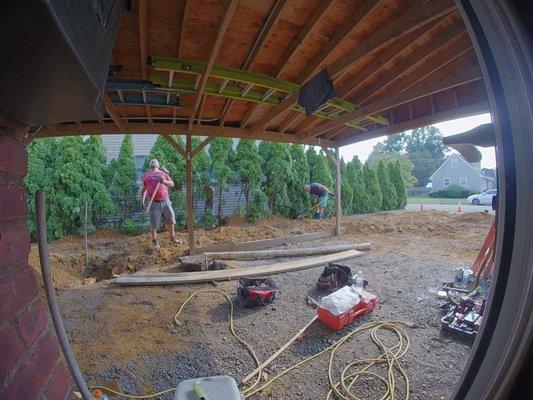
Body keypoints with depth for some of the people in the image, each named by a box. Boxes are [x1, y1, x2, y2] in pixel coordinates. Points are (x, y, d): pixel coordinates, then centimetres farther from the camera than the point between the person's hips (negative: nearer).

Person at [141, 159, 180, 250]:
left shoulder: (163, 173, 15)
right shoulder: (146, 175, 14)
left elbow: (172, 184, 5)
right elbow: (143, 190, 19)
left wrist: (164, 181, -14)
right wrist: (142, 201, 10)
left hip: (165, 201, 2)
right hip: (154, 203, -1)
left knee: (170, 220, 7)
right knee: (154, 224, 1)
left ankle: (172, 237, 27)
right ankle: (154, 241, 20)